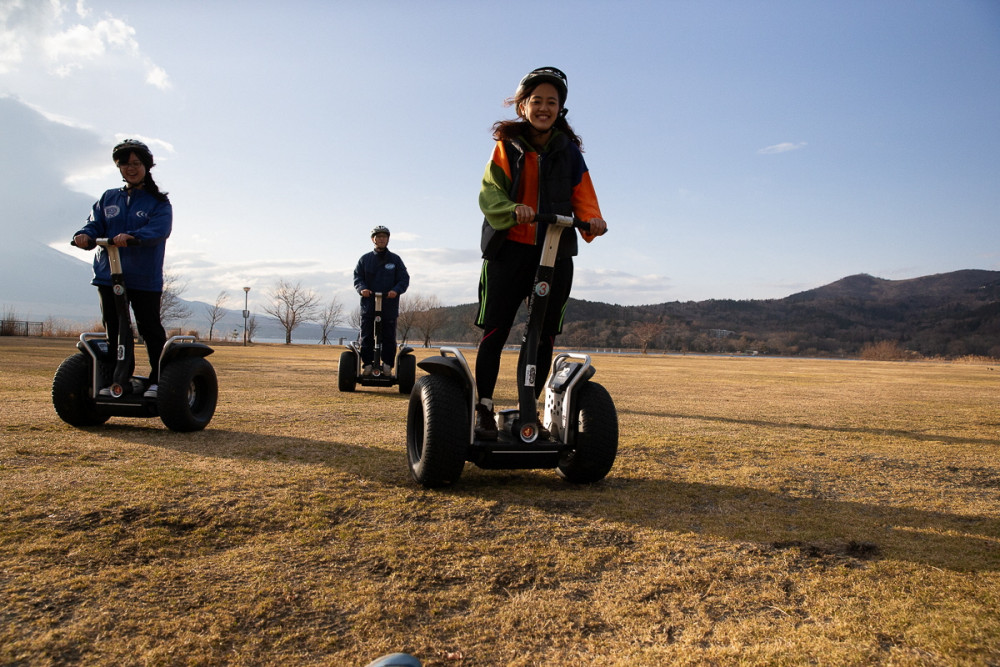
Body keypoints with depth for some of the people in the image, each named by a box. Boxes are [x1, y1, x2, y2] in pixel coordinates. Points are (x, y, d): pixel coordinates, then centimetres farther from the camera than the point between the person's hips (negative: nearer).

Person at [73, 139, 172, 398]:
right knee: (114, 330, 9)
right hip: (109, 276, 5)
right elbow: (95, 223, 7)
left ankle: (158, 379, 7)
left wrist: (132, 236, -34)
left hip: (145, 279, -4)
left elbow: (159, 229, -16)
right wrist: (85, 235, -17)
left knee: (150, 329, 0)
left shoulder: (158, 202, 2)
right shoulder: (108, 199, 17)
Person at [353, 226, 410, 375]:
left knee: (389, 339, 0)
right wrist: (362, 288, -14)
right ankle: (367, 364, 9)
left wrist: (396, 290, -16)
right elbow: (357, 277, 8)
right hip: (368, 305, 1)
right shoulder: (365, 259, 13)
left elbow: (404, 279, 4)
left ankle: (387, 366, 7)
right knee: (366, 338, 1)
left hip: (389, 307, -1)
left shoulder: (395, 260, 10)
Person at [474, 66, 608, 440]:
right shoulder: (508, 145, 5)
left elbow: (582, 196, 7)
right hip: (509, 248, -2)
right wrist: (512, 209, -28)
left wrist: (592, 220, -15)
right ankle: (484, 409, 6)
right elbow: (490, 193, -7)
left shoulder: (569, 150, 11)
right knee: (494, 331, -5)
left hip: (555, 251, 3)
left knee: (544, 337, 5)